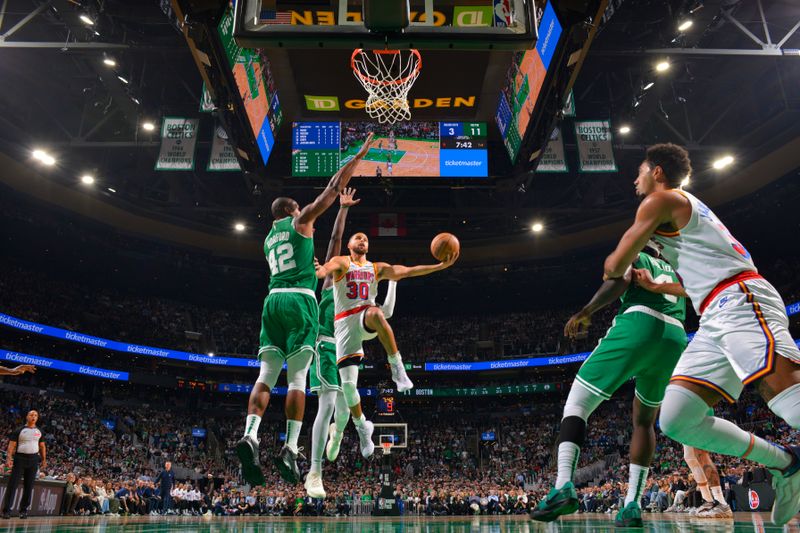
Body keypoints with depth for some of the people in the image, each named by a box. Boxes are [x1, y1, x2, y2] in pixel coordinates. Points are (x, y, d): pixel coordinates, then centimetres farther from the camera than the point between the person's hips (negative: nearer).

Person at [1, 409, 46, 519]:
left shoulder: (39, 432, 11)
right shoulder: (19, 431, 0)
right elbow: (12, 445, -6)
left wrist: (44, 459, 11)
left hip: (33, 460, 3)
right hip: (20, 458, -3)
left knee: (29, 486, 4)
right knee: (12, 484, -6)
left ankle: (23, 510, 12)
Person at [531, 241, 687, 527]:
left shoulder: (632, 257, 19)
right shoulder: (675, 272, 36)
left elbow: (621, 279, -3)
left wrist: (585, 312, -3)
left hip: (639, 324, -6)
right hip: (675, 338, 6)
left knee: (576, 404, -3)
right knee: (644, 421, 21)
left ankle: (564, 485, -23)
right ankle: (633, 505, 9)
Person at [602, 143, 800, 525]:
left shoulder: (661, 199, 4)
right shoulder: (689, 210, 33)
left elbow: (617, 265, 2)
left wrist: (611, 272, 25)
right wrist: (654, 287, 42)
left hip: (741, 301, -9)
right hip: (717, 319, 9)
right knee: (675, 420, -2)